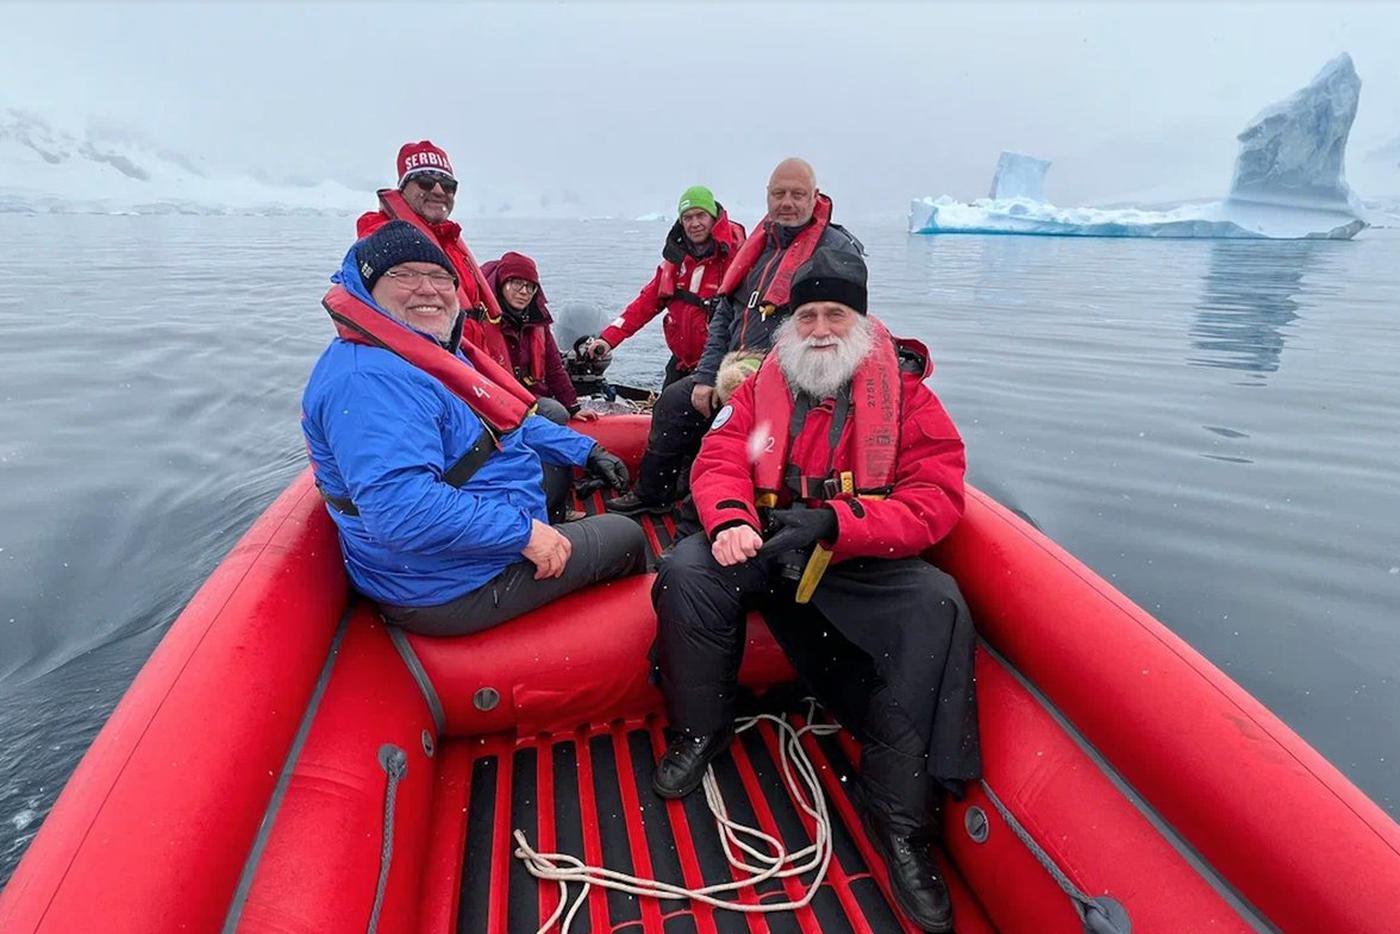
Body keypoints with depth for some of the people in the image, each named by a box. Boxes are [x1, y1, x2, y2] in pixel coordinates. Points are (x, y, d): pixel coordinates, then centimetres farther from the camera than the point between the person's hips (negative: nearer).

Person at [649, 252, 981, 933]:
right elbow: (719, 463, 0)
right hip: (767, 548, 2)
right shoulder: (763, 385, 9)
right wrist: (730, 517, -25)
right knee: (688, 570, -24)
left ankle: (898, 818, -16)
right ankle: (700, 730, 1)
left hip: (868, 561, -2)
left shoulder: (904, 390, 0)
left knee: (937, 608, -29)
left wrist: (832, 522, -26)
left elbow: (935, 500, -10)